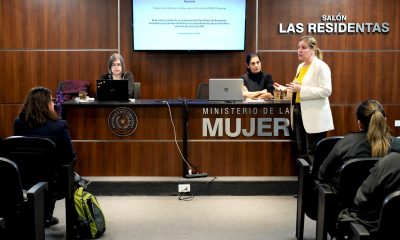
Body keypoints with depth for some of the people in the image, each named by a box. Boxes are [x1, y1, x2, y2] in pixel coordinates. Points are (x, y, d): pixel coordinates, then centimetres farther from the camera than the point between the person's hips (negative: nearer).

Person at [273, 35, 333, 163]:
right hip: (298, 112, 9)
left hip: (314, 118, -9)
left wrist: (301, 89, -24)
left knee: (313, 154, -6)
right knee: (301, 152, 12)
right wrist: (285, 88, 9)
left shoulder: (321, 66, -10)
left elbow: (326, 91, -20)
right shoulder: (301, 66, 16)